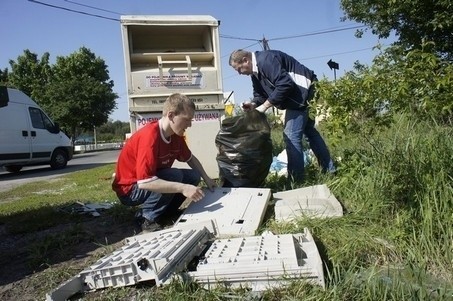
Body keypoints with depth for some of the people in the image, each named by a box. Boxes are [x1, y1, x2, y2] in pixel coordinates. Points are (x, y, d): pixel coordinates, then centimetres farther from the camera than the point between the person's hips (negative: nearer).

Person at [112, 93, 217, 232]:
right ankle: (147, 217, -11)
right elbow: (144, 182, -37)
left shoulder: (176, 135, -5)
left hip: (155, 179, 8)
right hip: (130, 189, -8)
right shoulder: (150, 136, -31)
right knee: (175, 176, -29)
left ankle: (164, 211, 6)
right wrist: (182, 188, -41)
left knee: (194, 176, 0)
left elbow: (190, 158, 15)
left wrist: (206, 178, 5)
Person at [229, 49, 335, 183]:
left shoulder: (266, 60, -23)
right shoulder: (255, 71, 10)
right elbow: (260, 93, 15)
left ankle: (296, 180, -5)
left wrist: (265, 105, -24)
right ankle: (329, 170, 29)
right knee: (309, 131, 17)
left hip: (303, 91, -11)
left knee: (291, 135, -13)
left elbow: (285, 84, -30)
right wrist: (253, 104, -8)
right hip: (296, 96, 11)